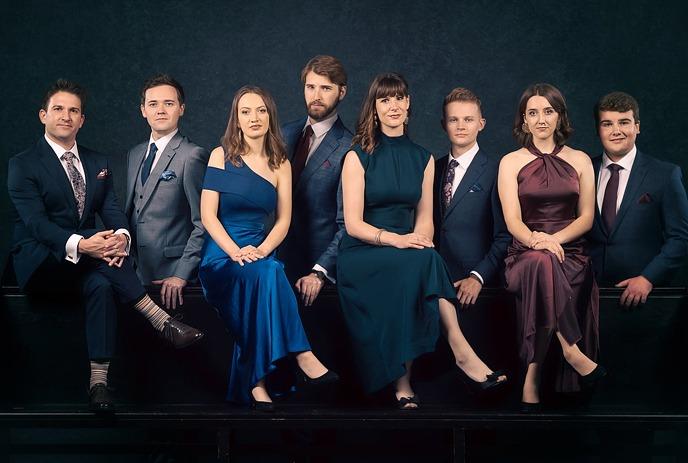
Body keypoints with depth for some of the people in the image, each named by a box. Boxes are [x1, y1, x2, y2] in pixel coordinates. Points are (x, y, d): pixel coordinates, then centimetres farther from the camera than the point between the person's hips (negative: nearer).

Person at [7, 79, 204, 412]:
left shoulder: (98, 163, 15)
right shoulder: (23, 165, -1)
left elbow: (111, 209, 2)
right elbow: (35, 222, -15)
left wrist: (121, 236, -25)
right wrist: (80, 244, -34)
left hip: (85, 263, 4)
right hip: (40, 264, -3)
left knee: (101, 284, -33)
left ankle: (99, 381, -38)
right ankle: (160, 320, -34)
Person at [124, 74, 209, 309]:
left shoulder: (193, 156, -9)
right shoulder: (134, 155, 15)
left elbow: (203, 224, -13)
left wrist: (182, 275, -17)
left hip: (171, 275, -6)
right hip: (136, 273, 6)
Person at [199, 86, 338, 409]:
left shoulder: (280, 164, 14)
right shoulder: (221, 156, 5)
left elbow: (283, 221, 8)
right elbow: (208, 215, -2)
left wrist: (260, 251, -12)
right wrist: (235, 252, -17)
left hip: (261, 253, 3)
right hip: (221, 255, -2)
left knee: (266, 272, -35)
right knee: (267, 273, -35)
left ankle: (257, 380, -34)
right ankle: (302, 357, -34)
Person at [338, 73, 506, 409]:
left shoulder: (423, 160, 14)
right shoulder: (358, 156, 1)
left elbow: (424, 218, 13)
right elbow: (353, 224, -6)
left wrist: (418, 240, -11)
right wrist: (396, 239, -22)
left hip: (408, 256, 4)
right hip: (361, 255, -3)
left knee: (420, 261, -34)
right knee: (423, 261, -34)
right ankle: (461, 352, -31)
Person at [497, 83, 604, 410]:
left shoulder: (580, 161, 14)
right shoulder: (511, 162, 10)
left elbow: (587, 217, 7)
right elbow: (512, 221, -1)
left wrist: (554, 239, -13)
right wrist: (535, 239, -24)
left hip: (570, 252, 1)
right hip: (525, 256, -1)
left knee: (545, 266, -36)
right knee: (540, 262, -39)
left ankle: (532, 377, -32)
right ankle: (572, 351, -37)